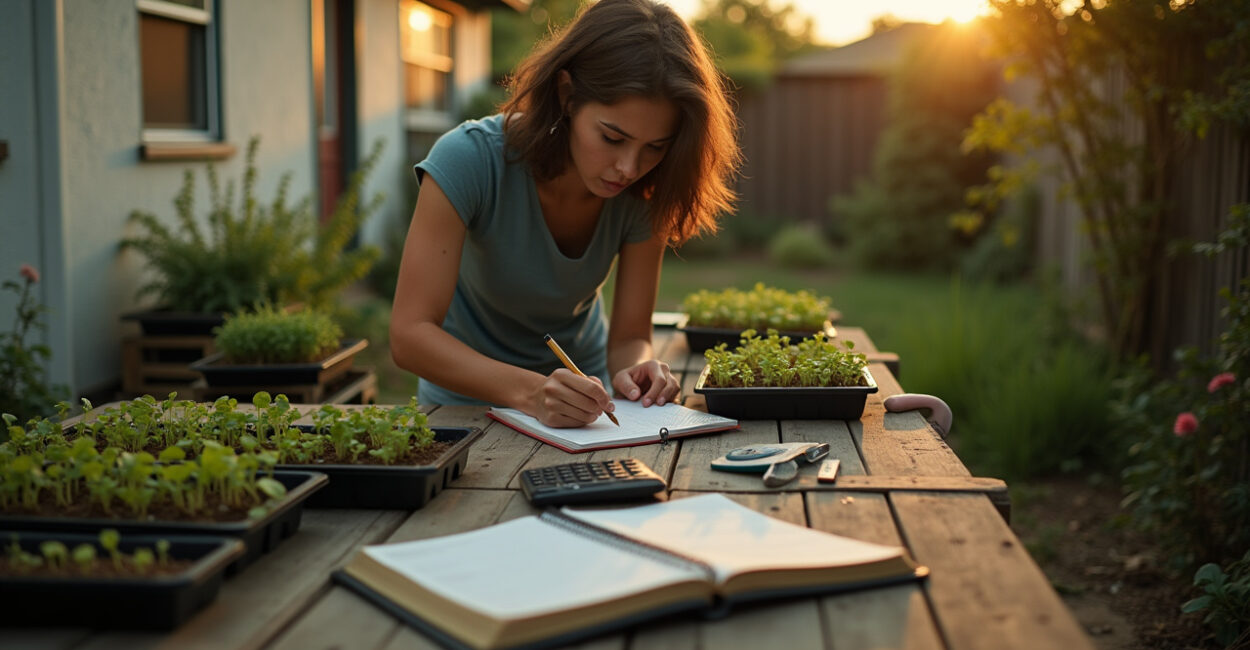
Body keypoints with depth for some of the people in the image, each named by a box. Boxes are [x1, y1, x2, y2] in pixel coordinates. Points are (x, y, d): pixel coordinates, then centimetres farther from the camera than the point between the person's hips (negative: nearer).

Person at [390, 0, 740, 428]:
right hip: (468, 390, -1)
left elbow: (629, 337, -10)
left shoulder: (645, 195, -14)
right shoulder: (468, 159, -25)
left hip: (579, 389, 1)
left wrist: (633, 371, -33)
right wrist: (531, 393, -43)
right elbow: (409, 334, -29)